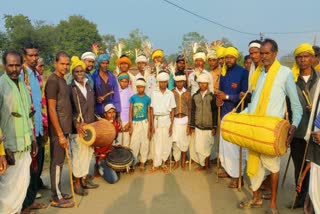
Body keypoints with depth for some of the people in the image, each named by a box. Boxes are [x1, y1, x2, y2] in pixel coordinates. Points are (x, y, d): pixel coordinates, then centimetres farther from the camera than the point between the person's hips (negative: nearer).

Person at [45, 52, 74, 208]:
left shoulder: (62, 79, 12)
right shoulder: (52, 80, -15)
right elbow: (52, 109, -19)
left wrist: (64, 131, 15)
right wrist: (60, 134, -20)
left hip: (64, 127, 9)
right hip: (58, 130, -9)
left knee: (60, 161, 16)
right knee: (57, 163, 1)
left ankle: (58, 192, 28)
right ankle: (56, 198, 12)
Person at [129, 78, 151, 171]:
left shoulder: (147, 99, -1)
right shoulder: (133, 98, -1)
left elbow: (149, 113, 1)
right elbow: (130, 112, 1)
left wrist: (149, 128, -2)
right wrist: (131, 126, -3)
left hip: (144, 123, 0)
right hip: (135, 123, 0)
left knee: (144, 143, 6)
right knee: (134, 144, 1)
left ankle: (142, 162, 19)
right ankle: (132, 162, 16)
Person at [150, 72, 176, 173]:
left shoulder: (170, 94, 2)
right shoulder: (154, 93, 0)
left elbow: (172, 110, 3)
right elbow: (152, 109, 1)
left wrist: (171, 125, -2)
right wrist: (152, 125, -3)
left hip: (167, 120, 1)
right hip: (157, 120, -1)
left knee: (167, 143, 5)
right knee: (157, 143, 3)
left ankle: (163, 162, 22)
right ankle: (156, 164, 13)